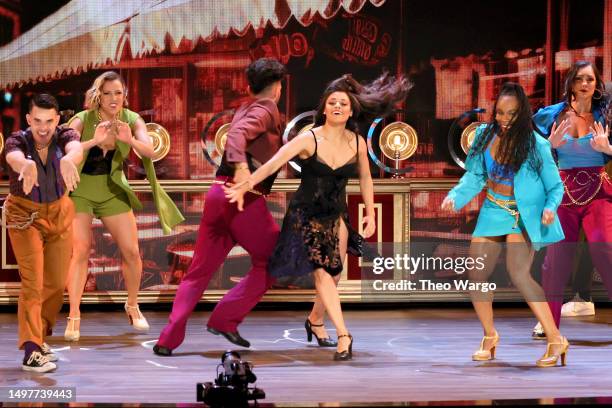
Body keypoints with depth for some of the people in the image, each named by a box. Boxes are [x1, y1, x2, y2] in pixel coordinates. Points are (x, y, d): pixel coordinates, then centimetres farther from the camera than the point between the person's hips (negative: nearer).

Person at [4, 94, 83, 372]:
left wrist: (68, 159, -66)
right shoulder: (18, 141, -21)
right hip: (24, 215, -3)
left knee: (57, 283, 9)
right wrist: (27, 165, -71)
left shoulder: (65, 136, -16)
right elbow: (14, 157, -45)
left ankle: (39, 336, 30)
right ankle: (31, 351, -20)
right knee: (33, 281, -15)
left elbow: (76, 149, -40)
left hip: (59, 213, 3)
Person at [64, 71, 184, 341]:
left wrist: (130, 139, -43)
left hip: (112, 191, 3)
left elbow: (149, 151, -24)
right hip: (79, 190, -3)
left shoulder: (131, 120, -10)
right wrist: (94, 141, -48)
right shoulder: (82, 121, -19)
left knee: (132, 252, 0)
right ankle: (74, 316, -12)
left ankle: (132, 306, 24)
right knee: (81, 250, -17)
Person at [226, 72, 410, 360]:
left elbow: (365, 179, 14)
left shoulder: (357, 143, -2)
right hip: (306, 214, -4)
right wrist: (245, 187, -37)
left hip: (336, 215, 4)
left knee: (334, 274, 3)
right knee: (322, 272, -13)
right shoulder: (309, 139, -16)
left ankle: (315, 319, 30)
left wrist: (370, 214, 15)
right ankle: (343, 335, -14)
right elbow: (273, 164, -26)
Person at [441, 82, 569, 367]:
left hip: (523, 214, -5)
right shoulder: (485, 135, -3)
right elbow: (475, 177, 7)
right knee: (476, 276, 5)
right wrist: (455, 196, -9)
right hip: (492, 212, 5)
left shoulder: (536, 145, -14)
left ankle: (555, 339, -17)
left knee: (518, 273, -23)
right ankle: (490, 336, 29)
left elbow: (555, 186, -6)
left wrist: (550, 207, -25)